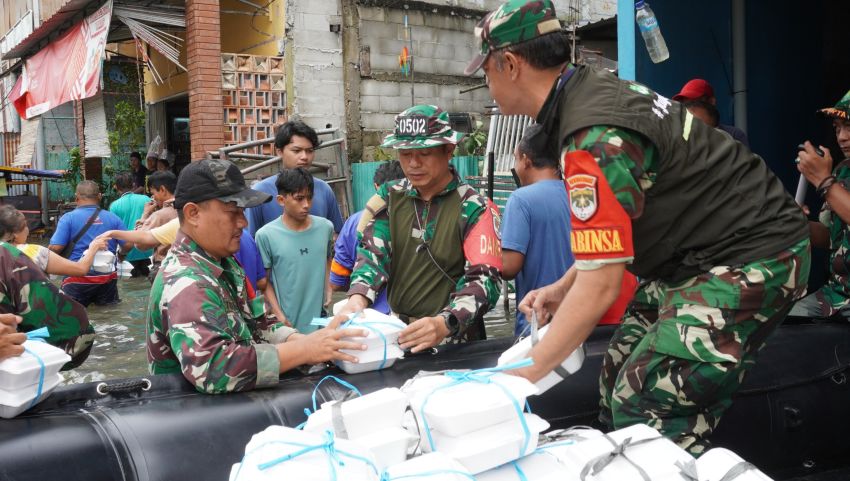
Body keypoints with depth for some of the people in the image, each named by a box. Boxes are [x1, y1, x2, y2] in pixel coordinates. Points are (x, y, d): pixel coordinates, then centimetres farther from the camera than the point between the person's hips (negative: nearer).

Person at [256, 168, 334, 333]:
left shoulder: (326, 227, 0)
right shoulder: (266, 235, -12)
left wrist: (328, 288, 3)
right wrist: (279, 316, -9)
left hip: (320, 319, 4)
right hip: (287, 324, -3)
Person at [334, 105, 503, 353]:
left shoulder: (475, 209, -3)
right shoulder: (388, 197, 8)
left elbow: (484, 278, -13)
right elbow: (373, 253, -2)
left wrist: (444, 324, -31)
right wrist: (357, 299, -23)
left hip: (454, 342, -4)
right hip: (395, 335, 4)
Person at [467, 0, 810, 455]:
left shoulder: (593, 136, -26)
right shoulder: (596, 88, 4)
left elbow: (601, 286, -26)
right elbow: (615, 226, 15)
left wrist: (523, 376, -18)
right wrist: (561, 288, 13)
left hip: (747, 261, -10)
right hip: (698, 253, 10)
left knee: (647, 412, -15)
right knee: (618, 383, 7)